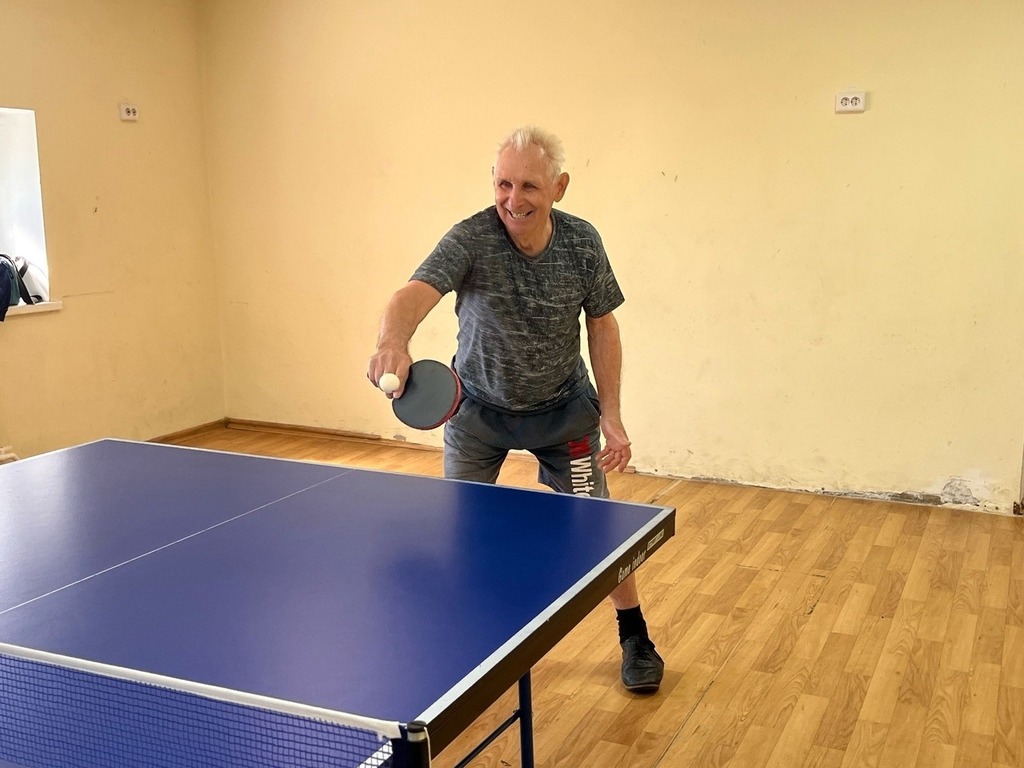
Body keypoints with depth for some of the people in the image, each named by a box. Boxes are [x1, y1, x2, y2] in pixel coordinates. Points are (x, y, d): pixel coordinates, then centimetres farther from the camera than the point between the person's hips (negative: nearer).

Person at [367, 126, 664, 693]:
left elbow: (602, 327, -4)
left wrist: (611, 416, -10)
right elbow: (414, 294, -44)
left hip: (563, 408, 1)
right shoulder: (471, 240, -26)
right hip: (477, 407, -1)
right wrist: (393, 341, -67)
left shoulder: (583, 244, -16)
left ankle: (635, 638, 26)